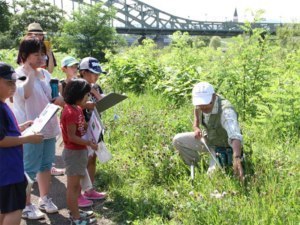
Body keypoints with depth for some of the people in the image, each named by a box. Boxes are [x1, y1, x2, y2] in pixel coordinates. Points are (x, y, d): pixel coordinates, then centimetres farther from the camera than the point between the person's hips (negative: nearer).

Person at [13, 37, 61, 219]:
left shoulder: (45, 73, 9)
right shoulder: (19, 74, -11)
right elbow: (24, 94, -30)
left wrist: (57, 101, -2)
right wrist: (30, 74, -25)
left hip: (48, 127, 7)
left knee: (46, 165, 16)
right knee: (29, 169, 1)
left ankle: (45, 199, 32)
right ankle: (26, 206, 14)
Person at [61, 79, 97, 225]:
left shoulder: (77, 109, 7)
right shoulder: (70, 112, -22)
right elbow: (72, 137, -22)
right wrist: (89, 143, -19)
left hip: (79, 151, 10)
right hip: (73, 152, -10)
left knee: (76, 184, 18)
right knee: (73, 185, 0)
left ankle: (75, 212, 30)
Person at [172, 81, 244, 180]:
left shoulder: (226, 111, -40)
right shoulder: (202, 103, -18)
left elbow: (235, 136, -55)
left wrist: (237, 158, -72)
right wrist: (196, 128, -12)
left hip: (222, 146, -6)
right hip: (207, 138, 6)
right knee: (177, 140, -6)